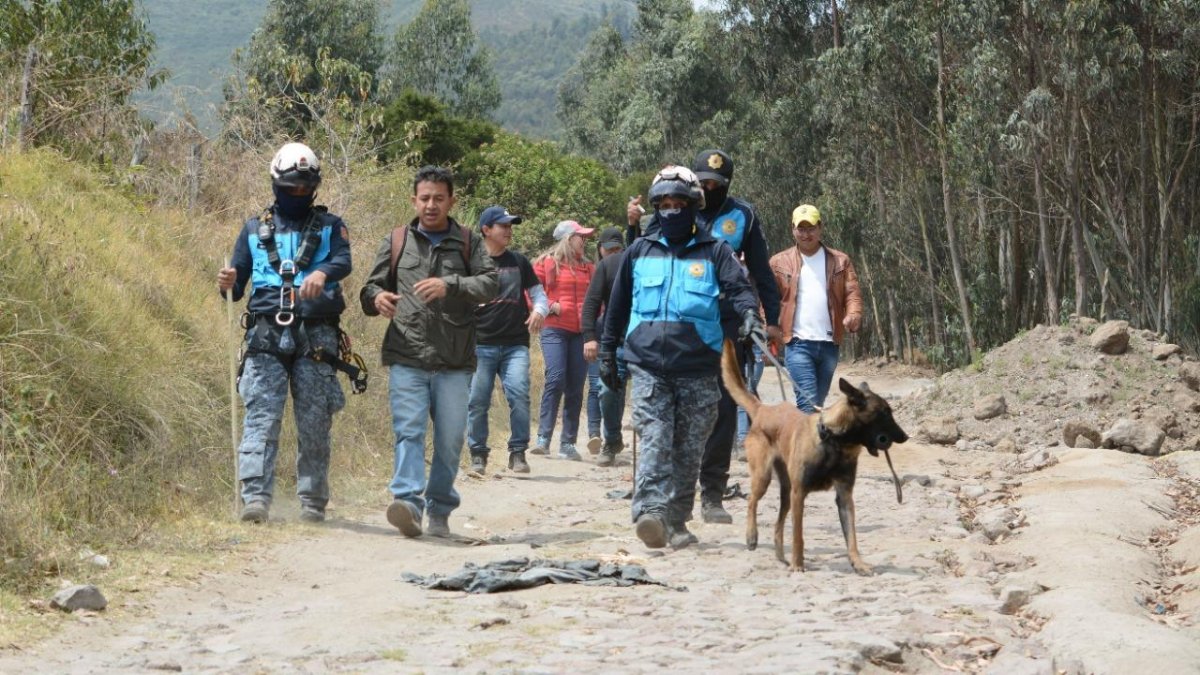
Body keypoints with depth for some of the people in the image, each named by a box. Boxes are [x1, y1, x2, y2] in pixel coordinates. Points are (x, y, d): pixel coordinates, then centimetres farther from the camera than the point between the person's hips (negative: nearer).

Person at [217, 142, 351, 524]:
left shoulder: (329, 227, 13)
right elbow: (238, 286, 15)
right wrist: (228, 285, -10)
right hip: (266, 334, 1)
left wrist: (322, 273, -31)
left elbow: (344, 261, -8)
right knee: (261, 417, -11)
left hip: (315, 337, 0)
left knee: (315, 423, 1)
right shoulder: (255, 230, 18)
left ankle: (313, 500, 8)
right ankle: (255, 496, -17)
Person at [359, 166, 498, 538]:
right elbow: (371, 287, 16)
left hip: (454, 363, 1)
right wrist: (376, 298, -8)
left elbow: (490, 282, -4)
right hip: (406, 359, 0)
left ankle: (439, 511, 16)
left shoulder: (468, 243, 10)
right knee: (409, 431, -14)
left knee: (450, 440, 4)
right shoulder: (396, 242, 13)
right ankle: (408, 502, -24)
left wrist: (450, 285, -20)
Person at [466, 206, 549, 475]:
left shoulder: (519, 262, 13)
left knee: (519, 395, -13)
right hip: (481, 345, -1)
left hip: (515, 345, 1)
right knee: (478, 401, -2)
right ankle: (478, 454, 11)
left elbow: (538, 292, 18)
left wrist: (539, 310, -4)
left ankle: (518, 453, -3)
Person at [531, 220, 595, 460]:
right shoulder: (547, 263, 3)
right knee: (555, 379, -17)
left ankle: (568, 443, 7)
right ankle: (543, 438, -13)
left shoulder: (586, 267, 16)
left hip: (581, 332, 5)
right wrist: (549, 306, -10)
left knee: (576, 387, 3)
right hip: (555, 330, -5)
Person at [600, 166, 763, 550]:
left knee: (689, 450, 6)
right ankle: (650, 514, -28)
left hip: (698, 369, 0)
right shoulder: (639, 252, 12)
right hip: (648, 366, 0)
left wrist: (749, 313, -27)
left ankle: (676, 522, 16)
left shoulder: (713, 252, 7)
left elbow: (737, 287, -6)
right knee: (655, 441, -15)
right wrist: (607, 353, 19)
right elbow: (617, 306, 19)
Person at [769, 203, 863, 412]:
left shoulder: (839, 261, 10)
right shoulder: (779, 262, 6)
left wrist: (854, 314, -18)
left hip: (829, 344, 3)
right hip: (798, 343, -3)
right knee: (808, 402, -15)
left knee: (817, 403, 13)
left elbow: (852, 292, 3)